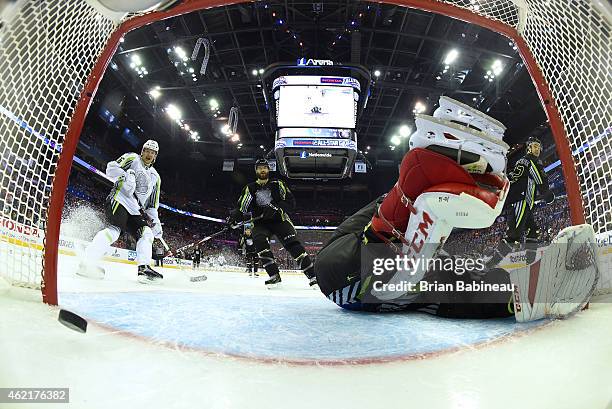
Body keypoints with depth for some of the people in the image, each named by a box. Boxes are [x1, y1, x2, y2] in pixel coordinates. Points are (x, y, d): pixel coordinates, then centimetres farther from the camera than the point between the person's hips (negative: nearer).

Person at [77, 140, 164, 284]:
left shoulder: (155, 177, 22)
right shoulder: (132, 158, 9)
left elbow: (152, 204, 21)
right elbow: (111, 168, -3)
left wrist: (155, 221, 10)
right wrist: (125, 175, -23)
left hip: (136, 211, 7)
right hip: (119, 200, -7)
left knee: (146, 233, -9)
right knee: (115, 228, -27)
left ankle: (144, 268, -13)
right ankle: (87, 263, -33)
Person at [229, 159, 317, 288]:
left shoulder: (277, 184, 5)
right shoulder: (250, 188, 11)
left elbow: (290, 201, -4)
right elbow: (242, 206, 4)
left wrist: (276, 207, -22)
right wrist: (235, 214, -18)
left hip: (279, 219, -1)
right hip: (260, 223, 2)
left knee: (293, 244, -20)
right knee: (260, 242, -28)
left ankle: (312, 276, -21)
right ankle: (274, 276, -22)